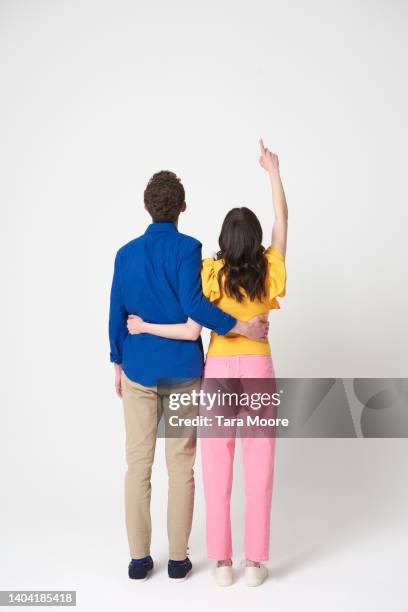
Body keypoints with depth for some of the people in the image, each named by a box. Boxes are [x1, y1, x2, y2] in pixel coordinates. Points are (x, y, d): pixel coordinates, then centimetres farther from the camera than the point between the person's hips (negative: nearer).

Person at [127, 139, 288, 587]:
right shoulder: (269, 271, -4)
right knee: (259, 472, 7)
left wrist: (144, 327, -4)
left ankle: (221, 563, 13)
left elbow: (192, 331, -16)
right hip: (258, 371, 1)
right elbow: (282, 221, 10)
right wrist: (273, 171, 17)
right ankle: (255, 563, 14)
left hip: (219, 372, -1)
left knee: (217, 471, 7)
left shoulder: (212, 273, -10)